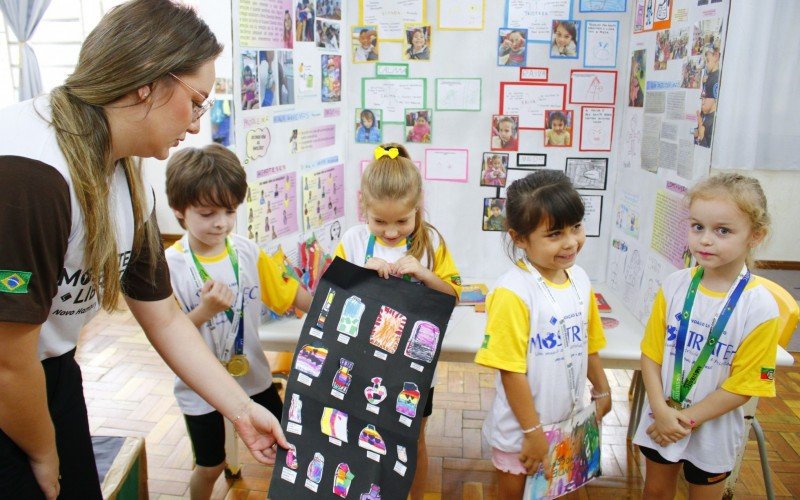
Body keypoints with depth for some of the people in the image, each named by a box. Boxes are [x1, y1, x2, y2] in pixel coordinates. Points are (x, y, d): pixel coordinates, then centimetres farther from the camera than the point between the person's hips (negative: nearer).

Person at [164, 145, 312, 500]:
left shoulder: (248, 252, -8)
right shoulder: (168, 265, -18)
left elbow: (290, 295, -2)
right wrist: (203, 311, -31)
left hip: (253, 376, 3)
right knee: (210, 467, 16)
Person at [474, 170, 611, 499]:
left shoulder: (580, 279, -3)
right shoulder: (512, 293, -25)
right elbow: (510, 370, -22)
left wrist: (602, 391, 18)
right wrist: (532, 430, -17)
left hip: (568, 421, 6)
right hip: (520, 429, -5)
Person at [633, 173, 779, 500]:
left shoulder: (760, 307, -20)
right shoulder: (675, 285, -12)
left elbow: (743, 385, -17)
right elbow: (651, 352, -7)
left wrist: (686, 419, -15)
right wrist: (661, 411, -17)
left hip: (713, 428, -2)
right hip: (660, 421, 2)